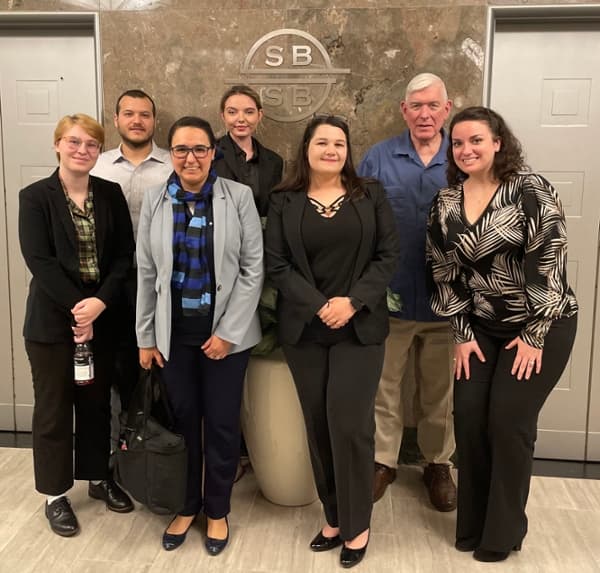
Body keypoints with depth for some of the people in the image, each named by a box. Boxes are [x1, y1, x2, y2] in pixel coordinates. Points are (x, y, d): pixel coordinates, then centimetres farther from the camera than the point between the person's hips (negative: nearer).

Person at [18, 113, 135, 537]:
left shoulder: (111, 194, 4)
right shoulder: (35, 196, -4)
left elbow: (125, 254, -2)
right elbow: (39, 259, -12)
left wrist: (100, 303, -14)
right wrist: (76, 308, -18)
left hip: (103, 316, 3)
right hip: (53, 319, -3)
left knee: (97, 402, 15)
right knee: (54, 407, 8)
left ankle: (99, 478, 33)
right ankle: (56, 495, 24)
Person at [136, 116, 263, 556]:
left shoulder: (239, 196, -6)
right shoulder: (155, 201, 2)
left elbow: (254, 268, -7)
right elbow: (146, 272, 5)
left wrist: (229, 331, -11)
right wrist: (145, 337, 5)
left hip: (226, 330, -2)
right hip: (174, 331, 2)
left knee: (222, 423, 7)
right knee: (183, 420, 12)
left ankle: (218, 511, 29)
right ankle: (187, 506, 33)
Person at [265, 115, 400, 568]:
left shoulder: (370, 195, 5)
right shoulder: (284, 202, 5)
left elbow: (388, 255, -1)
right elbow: (276, 265, -2)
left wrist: (353, 302, -13)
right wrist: (317, 306, -14)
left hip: (360, 328, -1)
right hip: (304, 329, 2)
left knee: (349, 424, -4)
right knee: (318, 424, 7)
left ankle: (356, 524, 15)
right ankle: (333, 517, 24)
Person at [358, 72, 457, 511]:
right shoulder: (378, 158, 0)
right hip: (388, 297, 0)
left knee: (439, 391, 15)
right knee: (384, 385, 12)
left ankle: (438, 464, 34)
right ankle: (383, 461, 30)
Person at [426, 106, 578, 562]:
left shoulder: (530, 190, -13)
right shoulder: (446, 202, 2)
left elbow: (549, 262, -15)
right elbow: (445, 272, 3)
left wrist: (535, 335, -15)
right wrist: (462, 334, 0)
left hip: (541, 326, -4)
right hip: (482, 328, 5)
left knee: (509, 421, -4)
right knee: (469, 417, 2)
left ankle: (503, 532, 16)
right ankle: (472, 524, 22)